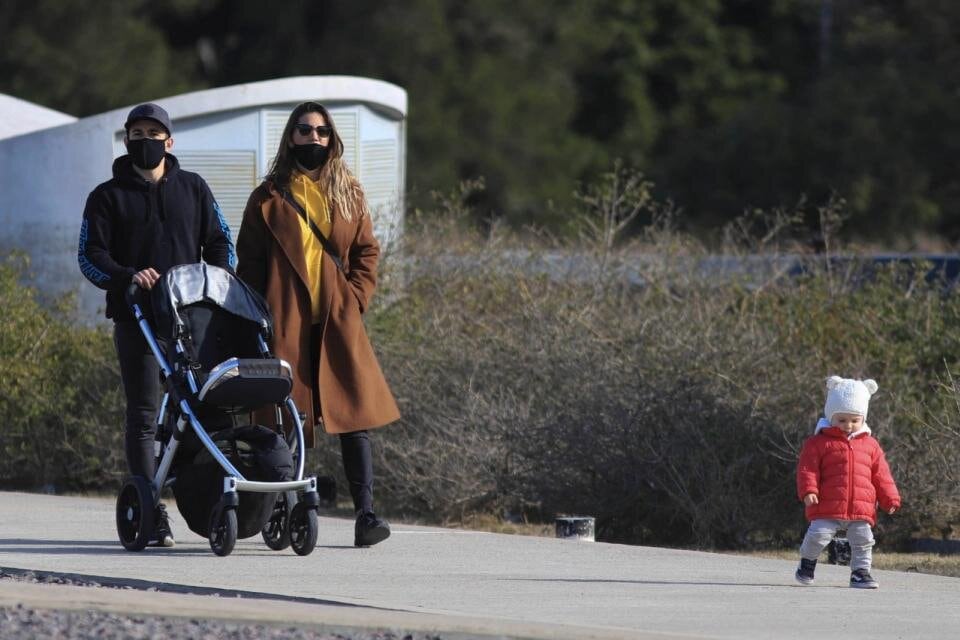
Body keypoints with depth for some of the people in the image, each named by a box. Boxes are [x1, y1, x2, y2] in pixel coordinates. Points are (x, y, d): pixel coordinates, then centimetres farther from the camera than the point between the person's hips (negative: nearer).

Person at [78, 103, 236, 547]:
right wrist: (127, 277, -19)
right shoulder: (108, 196, 8)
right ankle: (150, 511, -6)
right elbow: (90, 256, 0)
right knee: (143, 415, -5)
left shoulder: (193, 189, 15)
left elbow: (220, 242, 16)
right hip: (136, 318, -2)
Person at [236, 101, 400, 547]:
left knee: (354, 413, -9)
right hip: (286, 325, -1)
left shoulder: (348, 193, 14)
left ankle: (365, 514, -13)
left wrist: (355, 299, 2)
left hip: (338, 325, 1)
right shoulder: (269, 198, 8)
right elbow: (249, 263, 8)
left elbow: (367, 251, 17)